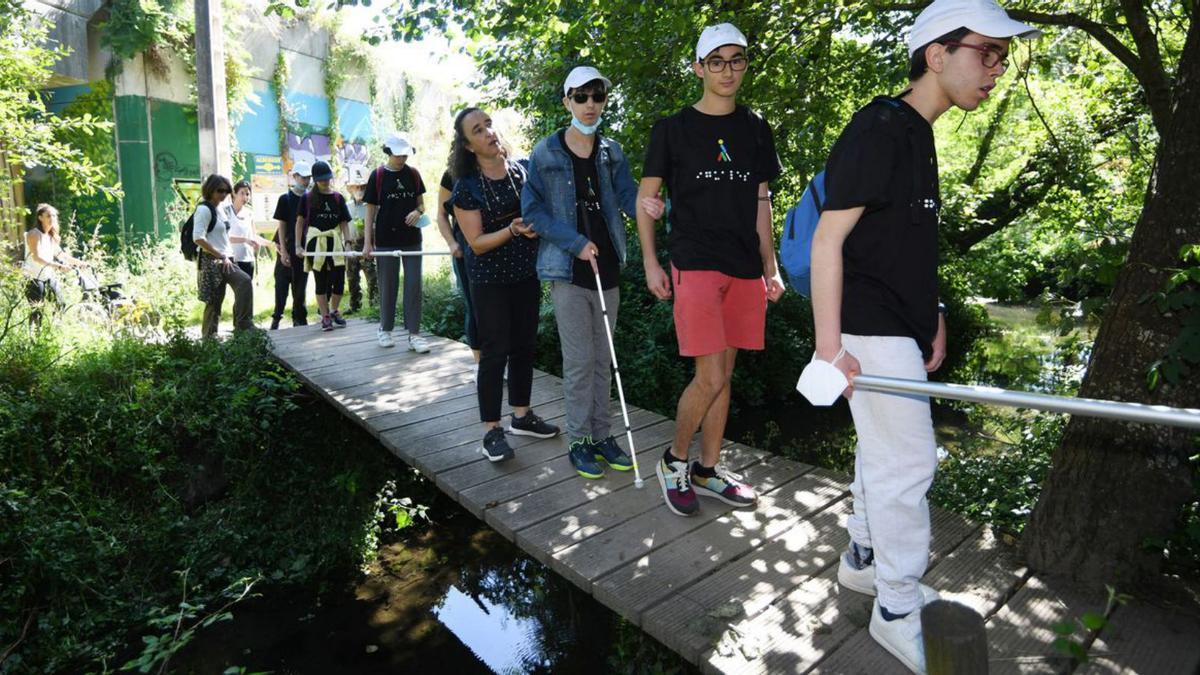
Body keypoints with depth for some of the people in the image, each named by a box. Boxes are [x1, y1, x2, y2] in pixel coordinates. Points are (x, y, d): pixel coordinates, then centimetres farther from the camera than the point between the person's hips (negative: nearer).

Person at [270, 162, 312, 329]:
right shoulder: (285, 199, -2)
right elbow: (281, 226, -4)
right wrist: (283, 251, -10)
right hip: (288, 249, -3)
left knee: (301, 286, 8)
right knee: (282, 285, 1)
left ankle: (299, 319, 16)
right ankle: (276, 318, 10)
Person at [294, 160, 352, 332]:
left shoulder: (338, 197, 7)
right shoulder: (307, 198, 3)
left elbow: (344, 223, 6)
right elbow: (300, 222, 3)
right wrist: (298, 245, -3)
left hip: (335, 242, 2)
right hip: (316, 243, -1)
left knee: (339, 280, -1)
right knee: (321, 282, 3)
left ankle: (334, 311, 22)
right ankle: (325, 317, 11)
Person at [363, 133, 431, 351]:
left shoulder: (413, 174, 5)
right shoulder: (377, 176, -2)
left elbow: (421, 203, 14)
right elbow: (370, 210, 0)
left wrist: (417, 212, -11)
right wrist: (367, 242, -6)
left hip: (412, 238, 2)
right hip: (386, 240, -2)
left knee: (414, 285, -1)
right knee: (388, 286, 6)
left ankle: (414, 333, 3)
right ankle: (385, 329, 22)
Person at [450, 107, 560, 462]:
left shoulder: (523, 169, 1)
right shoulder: (466, 187, -9)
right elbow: (477, 243, -11)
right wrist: (512, 230, -25)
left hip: (526, 273, 5)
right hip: (490, 279, -4)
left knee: (525, 345, 11)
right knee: (495, 351, -3)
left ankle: (521, 415, 27)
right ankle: (492, 430, 9)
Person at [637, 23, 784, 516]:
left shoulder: (756, 129, 14)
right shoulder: (673, 129, 3)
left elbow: (760, 203, 16)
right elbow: (646, 198, 5)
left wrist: (770, 266, 11)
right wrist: (651, 262, -4)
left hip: (745, 268, 5)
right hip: (695, 265, -4)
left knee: (724, 373, 9)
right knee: (711, 378, -11)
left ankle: (707, 470, 23)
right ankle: (674, 460, 13)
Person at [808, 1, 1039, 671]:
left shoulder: (917, 135, 15)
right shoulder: (879, 127, -14)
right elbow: (828, 239, -19)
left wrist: (932, 317, 20)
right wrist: (829, 345, -22)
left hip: (900, 327, 10)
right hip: (872, 331, -9)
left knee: (885, 451, 18)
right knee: (909, 462, -3)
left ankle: (865, 559, 36)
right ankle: (899, 610, 14)